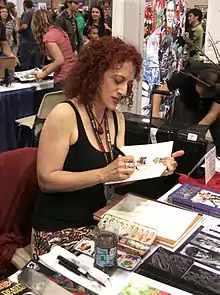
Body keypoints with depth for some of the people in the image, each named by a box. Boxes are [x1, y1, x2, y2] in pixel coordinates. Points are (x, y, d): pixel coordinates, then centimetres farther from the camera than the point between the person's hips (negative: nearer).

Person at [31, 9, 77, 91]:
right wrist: (50, 66, 24)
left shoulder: (48, 37, -11)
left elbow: (60, 60, -18)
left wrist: (44, 73, -7)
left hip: (64, 78, -8)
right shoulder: (59, 31, 12)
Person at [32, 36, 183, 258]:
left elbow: (117, 176, 7)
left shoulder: (116, 118, 5)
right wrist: (103, 174, -27)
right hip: (59, 230, -6)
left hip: (98, 221, 7)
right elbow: (46, 180, -19)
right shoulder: (64, 115, -17)